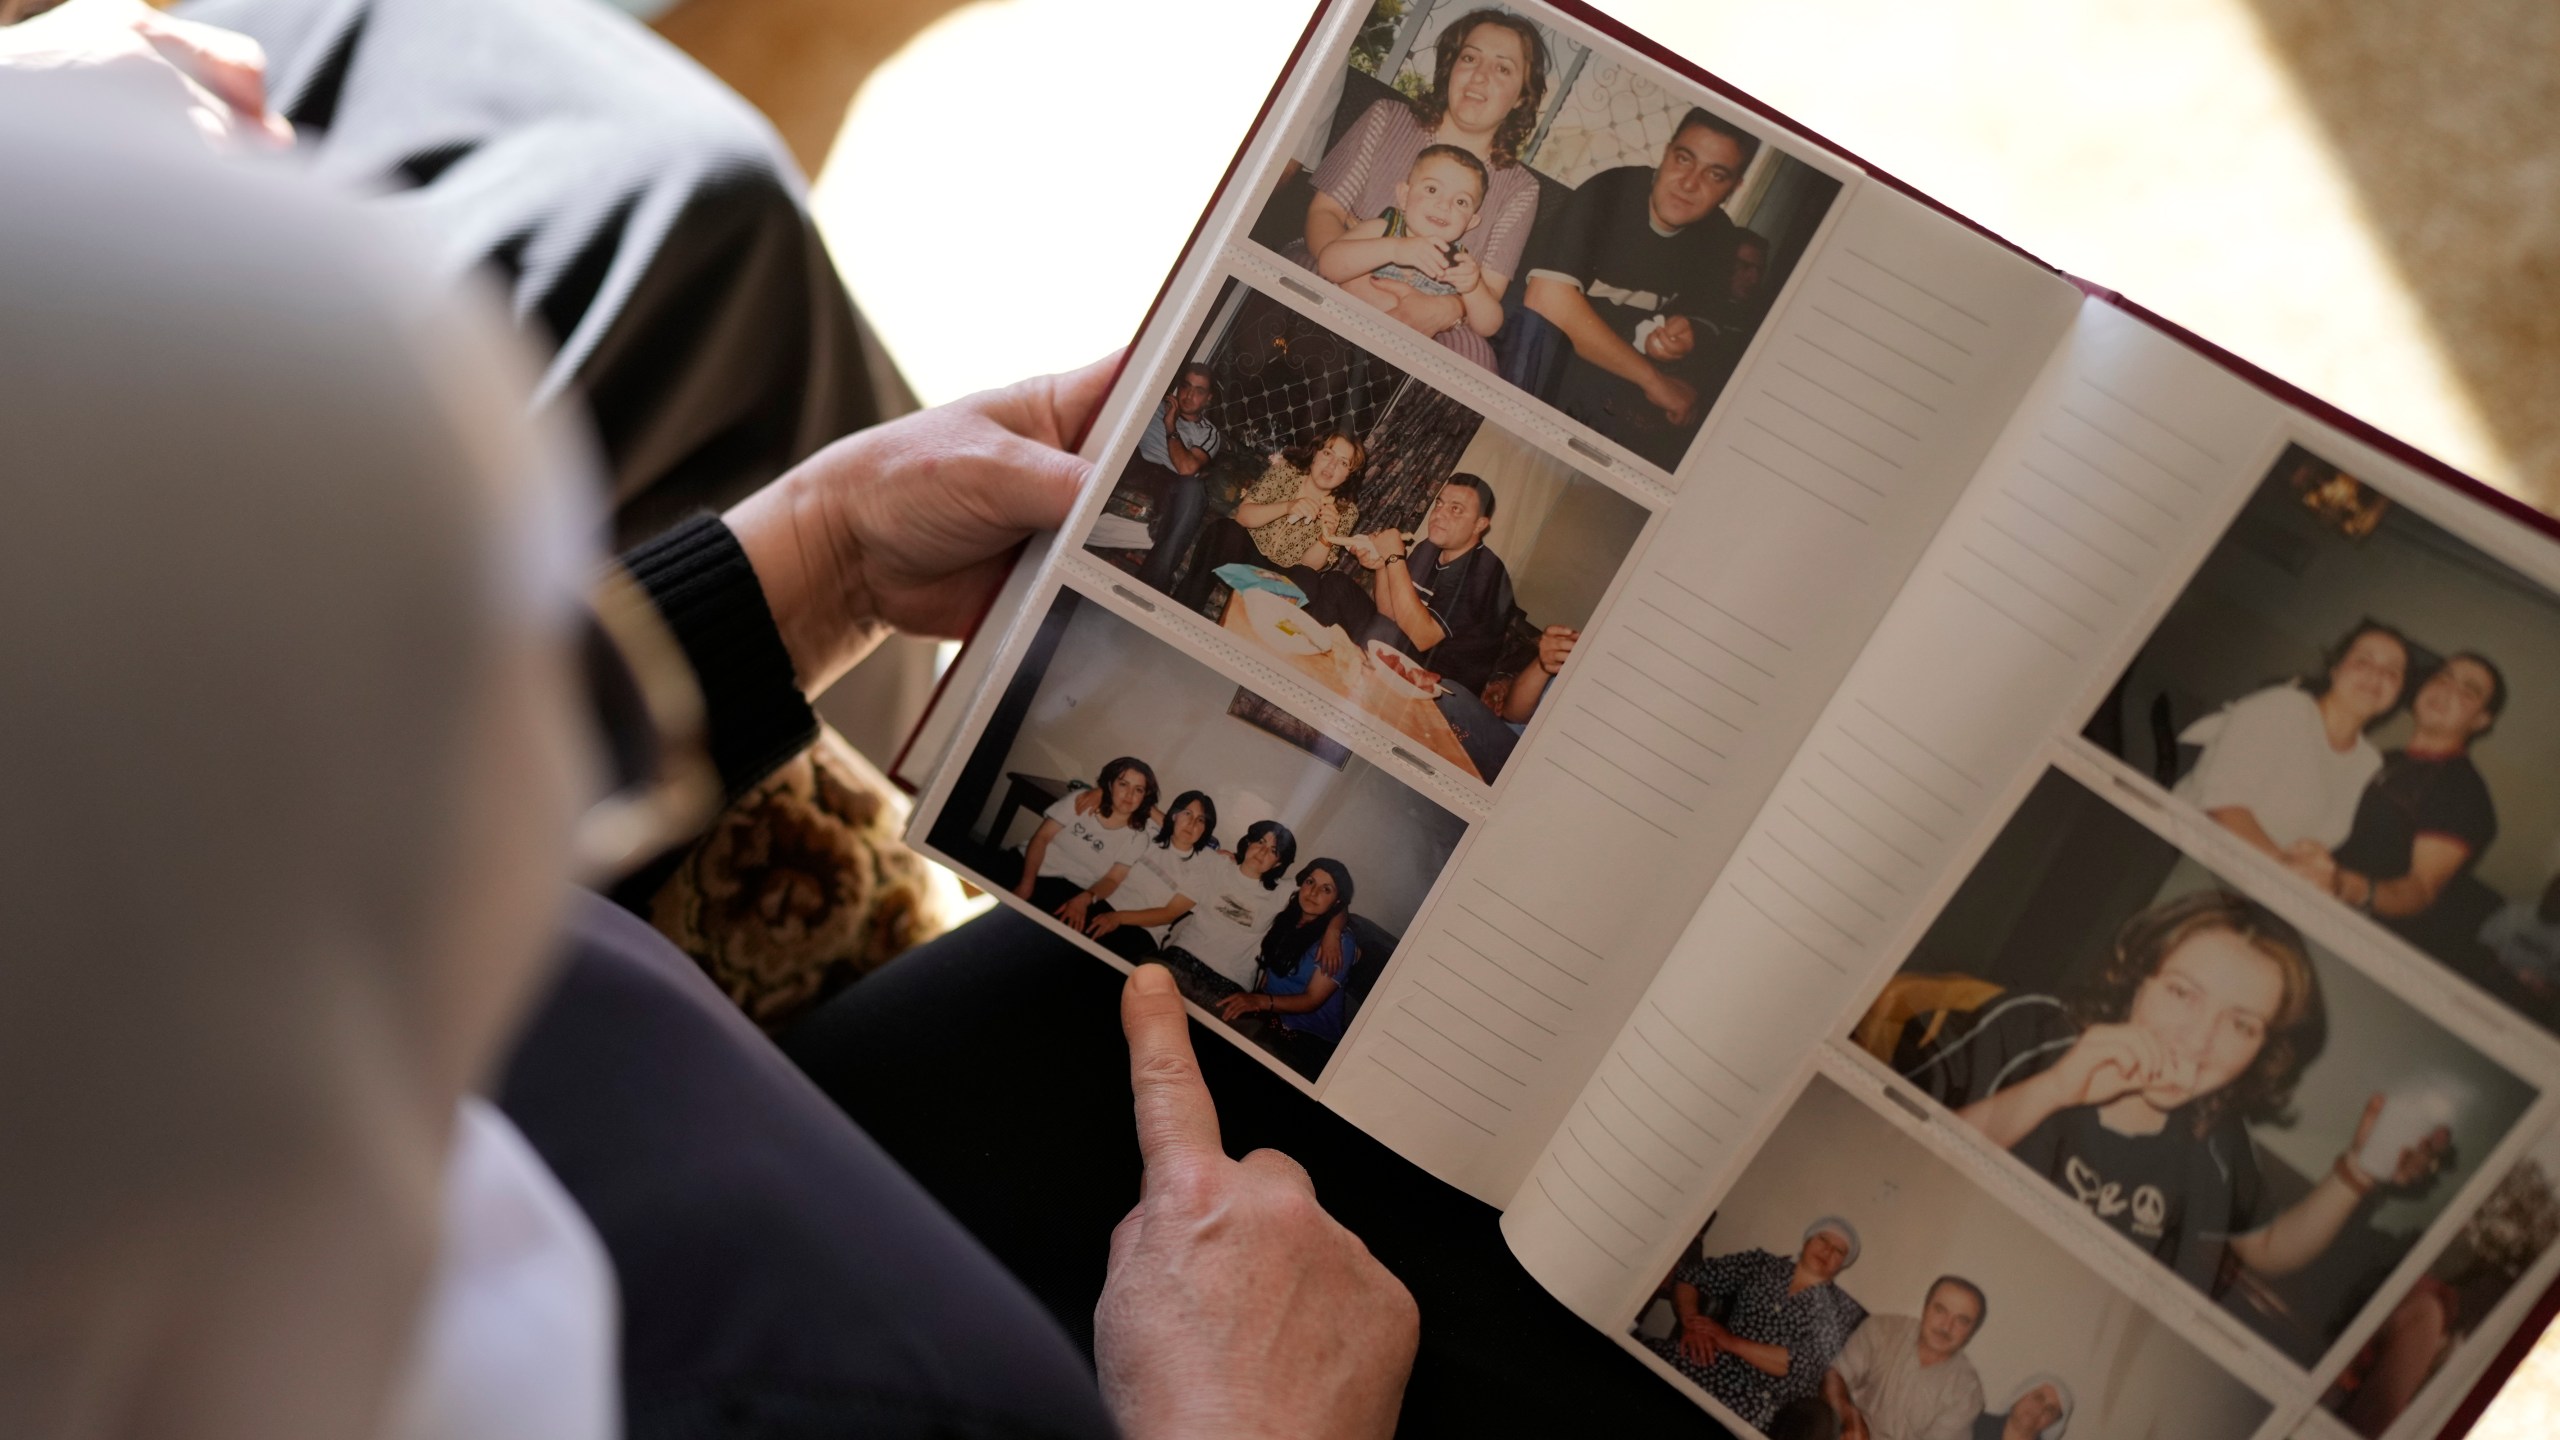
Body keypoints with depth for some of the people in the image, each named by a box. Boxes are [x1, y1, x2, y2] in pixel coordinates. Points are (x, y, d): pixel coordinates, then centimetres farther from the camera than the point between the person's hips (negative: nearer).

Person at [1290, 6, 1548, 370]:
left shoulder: (1519, 188, 9)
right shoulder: (1388, 119, 9)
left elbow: (1488, 290, -1)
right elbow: (1324, 210, 2)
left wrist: (1445, 309, -28)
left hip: (1425, 328, 0)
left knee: (1473, 352, -35)